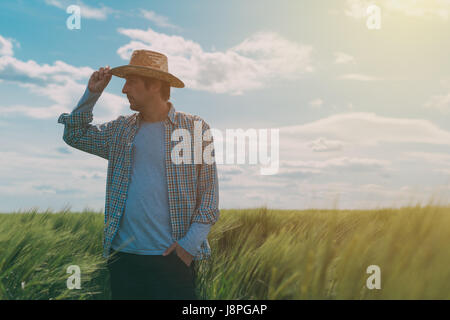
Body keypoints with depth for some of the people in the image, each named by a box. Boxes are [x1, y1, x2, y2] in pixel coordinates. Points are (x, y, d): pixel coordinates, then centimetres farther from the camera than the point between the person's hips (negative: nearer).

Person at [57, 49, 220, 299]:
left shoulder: (195, 128, -2)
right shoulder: (121, 129, 9)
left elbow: (209, 192, -3)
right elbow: (75, 134, 21)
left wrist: (191, 242, -10)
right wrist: (91, 93, 8)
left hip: (173, 256, -4)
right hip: (122, 254, 4)